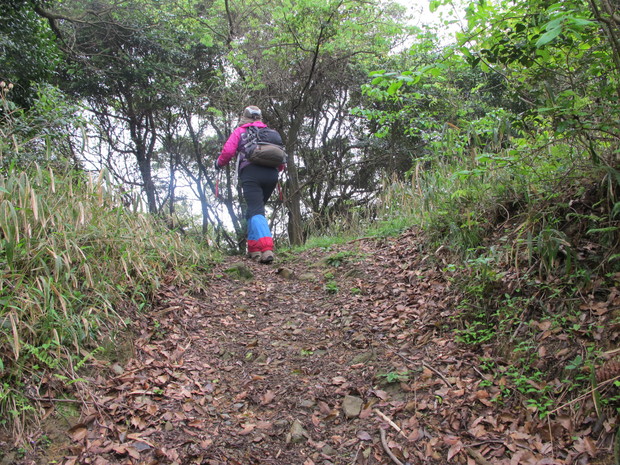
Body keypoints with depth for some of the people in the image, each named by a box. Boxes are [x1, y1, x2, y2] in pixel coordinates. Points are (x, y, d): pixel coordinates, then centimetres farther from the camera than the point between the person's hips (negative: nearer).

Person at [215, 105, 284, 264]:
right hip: (271, 174, 4)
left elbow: (228, 151, 2)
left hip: (250, 172, -4)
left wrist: (219, 163, 21)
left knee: (256, 211, -12)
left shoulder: (240, 131, 15)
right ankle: (253, 248, 13)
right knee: (256, 208, 18)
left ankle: (266, 248, -31)